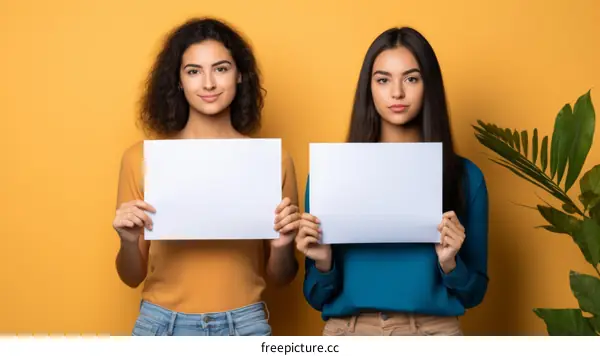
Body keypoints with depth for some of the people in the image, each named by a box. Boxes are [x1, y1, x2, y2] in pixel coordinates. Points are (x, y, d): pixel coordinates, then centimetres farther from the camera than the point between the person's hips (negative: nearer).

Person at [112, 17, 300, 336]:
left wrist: (283, 244, -15)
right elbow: (133, 276, 3)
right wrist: (129, 241, -16)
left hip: (244, 327, 0)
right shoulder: (141, 157, -4)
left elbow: (279, 277, 5)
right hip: (162, 326, 0)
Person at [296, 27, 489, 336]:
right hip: (347, 331, 0)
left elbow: (473, 294, 4)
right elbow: (317, 298, 3)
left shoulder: (465, 176, -2)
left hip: (434, 330, 0)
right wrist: (323, 262, -15)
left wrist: (449, 263, -14)